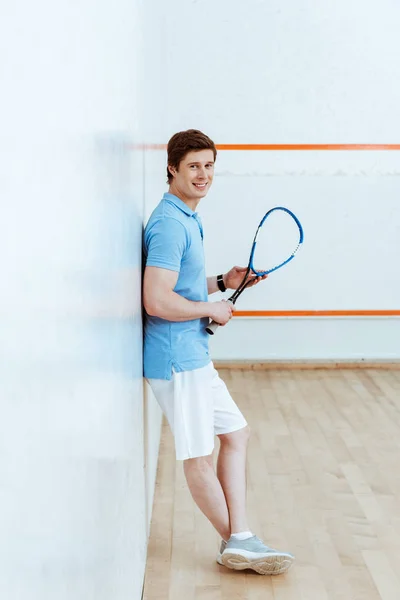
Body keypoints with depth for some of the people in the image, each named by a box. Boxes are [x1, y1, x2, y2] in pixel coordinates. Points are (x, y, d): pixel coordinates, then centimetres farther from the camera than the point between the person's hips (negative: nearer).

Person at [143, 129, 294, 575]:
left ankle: (238, 541, 18)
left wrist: (223, 282, 10)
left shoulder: (186, 219, 14)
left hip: (195, 355, 11)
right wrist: (212, 309, -13)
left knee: (235, 433, 14)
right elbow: (157, 301, -27)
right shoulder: (169, 224, -19)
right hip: (176, 358, -11)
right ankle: (235, 543, 18)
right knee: (198, 456, 3)